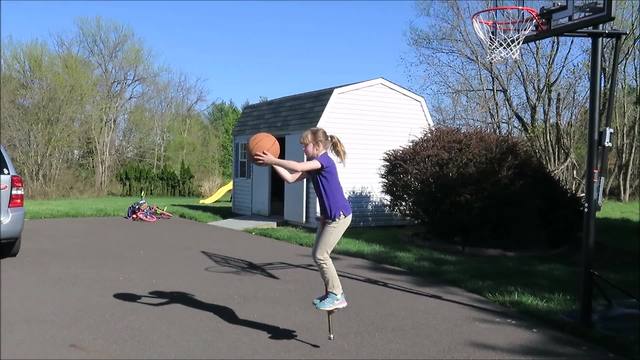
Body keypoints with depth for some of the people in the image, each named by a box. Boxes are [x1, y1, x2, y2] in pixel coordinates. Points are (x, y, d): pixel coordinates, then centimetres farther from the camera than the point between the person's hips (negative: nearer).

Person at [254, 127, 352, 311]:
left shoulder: (324, 160, -16)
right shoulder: (314, 165, 12)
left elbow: (298, 167, -30)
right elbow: (291, 178, 7)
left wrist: (273, 160, -25)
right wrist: (272, 162, 0)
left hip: (339, 216, -10)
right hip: (328, 216, 10)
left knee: (320, 255, -7)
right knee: (318, 254, 11)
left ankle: (337, 296, 3)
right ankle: (332, 293, 21)